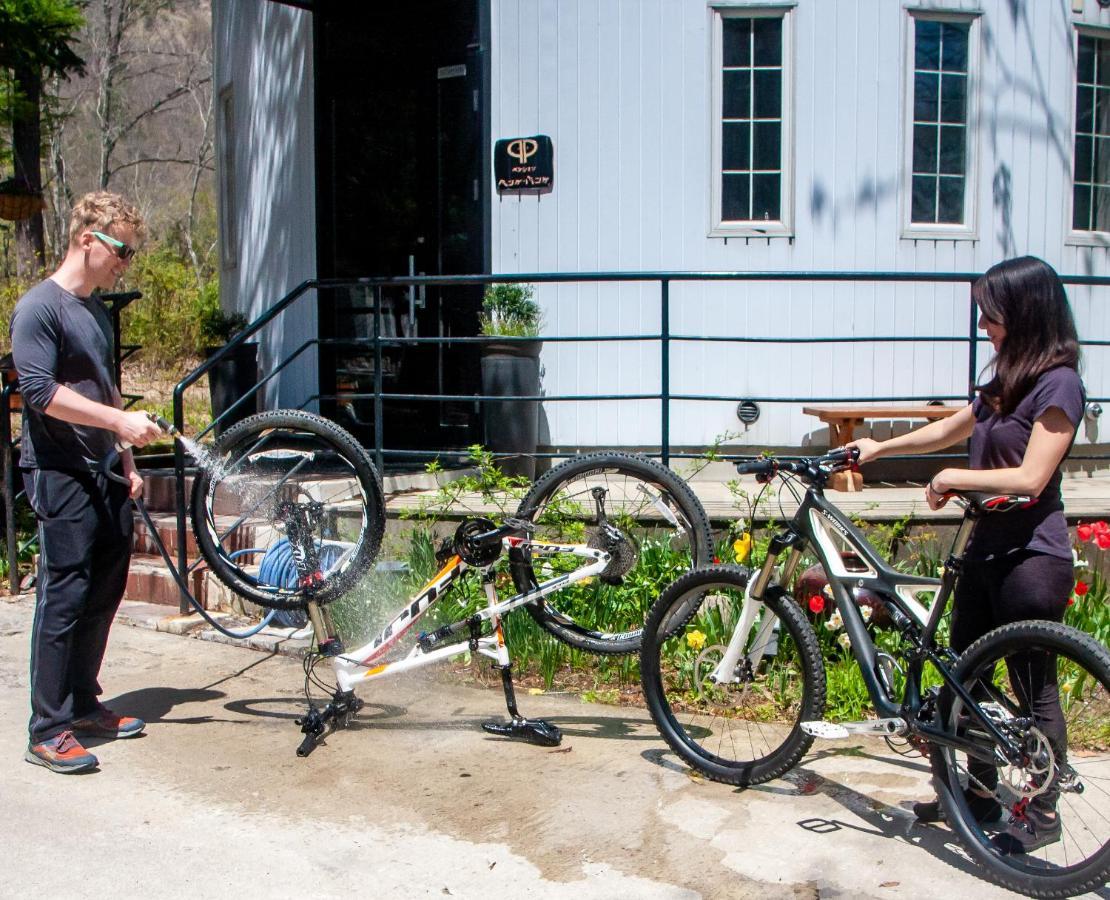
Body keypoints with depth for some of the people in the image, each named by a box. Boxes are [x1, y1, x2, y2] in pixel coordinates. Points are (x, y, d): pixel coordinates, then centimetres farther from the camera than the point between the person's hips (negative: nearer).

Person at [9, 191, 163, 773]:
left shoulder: (96, 311, 17)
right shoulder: (38, 307, -10)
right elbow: (40, 391, -20)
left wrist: (126, 461, 19)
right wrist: (119, 421, -23)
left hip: (103, 473, 9)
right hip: (60, 476, -9)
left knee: (104, 594, 11)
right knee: (63, 598, -7)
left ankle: (83, 704, 24)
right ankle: (49, 731, 0)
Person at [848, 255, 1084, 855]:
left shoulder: (1058, 384, -15)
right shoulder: (1006, 380, 13)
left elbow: (1030, 478, -22)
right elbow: (950, 429, 25)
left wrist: (954, 478, -14)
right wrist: (878, 448, 24)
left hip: (1032, 555, -9)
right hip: (987, 546, 9)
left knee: (1033, 687, 3)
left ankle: (1043, 812, 19)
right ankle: (980, 789, 31)